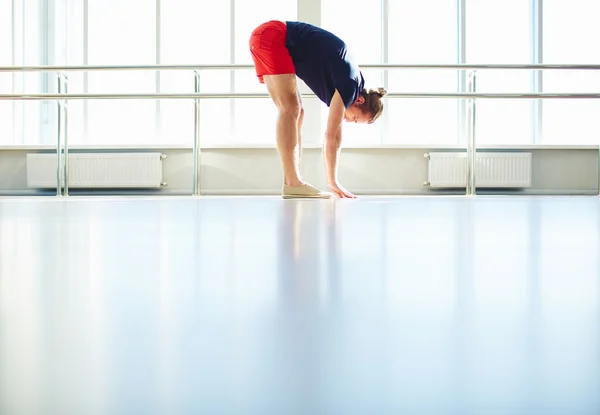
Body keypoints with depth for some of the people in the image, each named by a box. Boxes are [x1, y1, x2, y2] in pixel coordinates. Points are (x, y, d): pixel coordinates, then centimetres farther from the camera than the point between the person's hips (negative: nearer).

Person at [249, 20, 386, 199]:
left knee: (295, 112, 4)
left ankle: (293, 183, -1)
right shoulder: (350, 84, -14)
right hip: (271, 36, -9)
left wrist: (332, 183, 16)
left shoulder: (347, 82, 11)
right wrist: (333, 183, -6)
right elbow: (332, 136, -13)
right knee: (290, 109, -16)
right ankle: (292, 183, -20)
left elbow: (331, 137, 15)